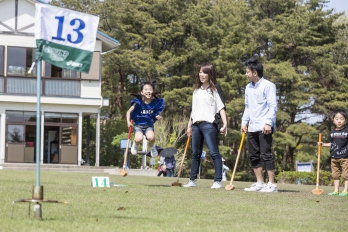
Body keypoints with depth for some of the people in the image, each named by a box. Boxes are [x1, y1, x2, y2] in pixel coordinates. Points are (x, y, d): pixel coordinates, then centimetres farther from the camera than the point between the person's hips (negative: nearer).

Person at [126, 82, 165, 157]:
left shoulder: (155, 103, -4)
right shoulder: (138, 102, -11)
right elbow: (129, 112, -2)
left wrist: (158, 117, -9)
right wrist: (128, 122, -14)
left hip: (149, 125, 1)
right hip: (138, 125, -1)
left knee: (151, 137, -31)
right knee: (139, 139, -31)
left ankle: (152, 147, 6)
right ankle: (135, 145, 10)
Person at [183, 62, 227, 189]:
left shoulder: (214, 90, 1)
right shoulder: (196, 90, 20)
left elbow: (221, 107, -6)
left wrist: (225, 124, -15)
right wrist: (189, 125, 21)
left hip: (209, 124, -7)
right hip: (196, 125, 7)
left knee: (214, 152, -10)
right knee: (195, 153, 11)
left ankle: (218, 181, -12)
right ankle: (192, 180, 17)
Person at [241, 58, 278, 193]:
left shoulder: (268, 85, -7)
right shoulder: (248, 87, 16)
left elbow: (273, 106, -11)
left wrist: (268, 123, -18)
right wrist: (244, 122, 16)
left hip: (264, 127, -8)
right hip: (252, 127, 8)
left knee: (265, 154, -9)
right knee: (253, 155, 8)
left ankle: (271, 184, -6)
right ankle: (260, 183, 15)